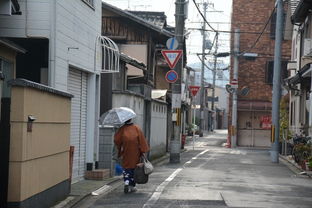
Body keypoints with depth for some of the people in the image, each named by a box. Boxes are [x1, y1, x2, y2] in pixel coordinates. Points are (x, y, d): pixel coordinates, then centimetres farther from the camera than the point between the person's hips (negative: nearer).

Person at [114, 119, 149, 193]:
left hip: (125, 153, -1)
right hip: (135, 153, 1)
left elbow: (116, 140, -3)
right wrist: (143, 151, 0)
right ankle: (132, 186, 16)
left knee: (126, 168, 7)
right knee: (134, 168, 12)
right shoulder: (136, 128, -3)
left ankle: (126, 183, -16)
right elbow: (142, 140, -5)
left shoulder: (122, 129, -4)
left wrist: (119, 150, 14)